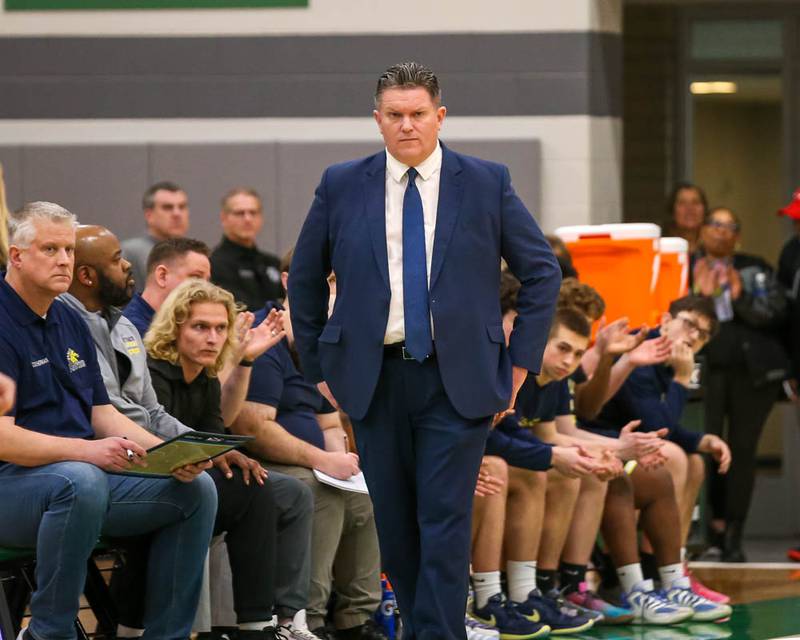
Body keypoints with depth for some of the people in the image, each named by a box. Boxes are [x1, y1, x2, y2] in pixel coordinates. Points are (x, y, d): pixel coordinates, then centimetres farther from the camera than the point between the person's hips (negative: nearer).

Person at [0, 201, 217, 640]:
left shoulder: (71, 323, 16)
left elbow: (103, 414, 16)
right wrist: (88, 451, -32)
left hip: (89, 473, 9)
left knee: (196, 488, -3)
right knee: (81, 481, -39)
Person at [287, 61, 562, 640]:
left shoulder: (487, 184, 2)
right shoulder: (341, 187, 5)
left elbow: (542, 272, 8)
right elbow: (305, 281, 14)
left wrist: (521, 362, 3)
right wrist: (319, 368, 10)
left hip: (458, 381, -2)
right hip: (375, 379, 2)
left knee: (445, 523, -9)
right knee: (395, 523, 6)